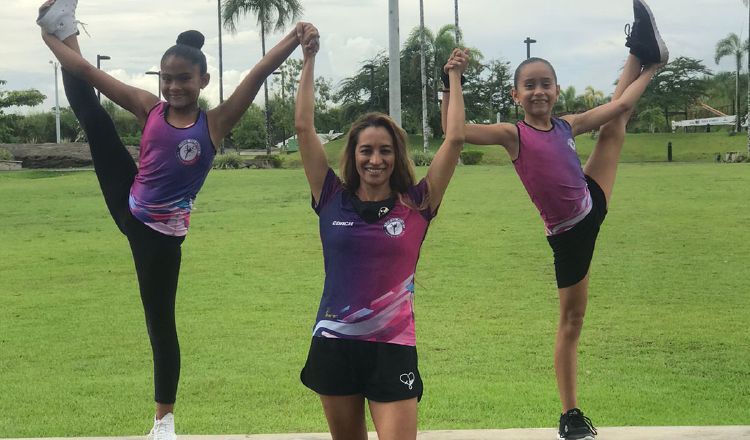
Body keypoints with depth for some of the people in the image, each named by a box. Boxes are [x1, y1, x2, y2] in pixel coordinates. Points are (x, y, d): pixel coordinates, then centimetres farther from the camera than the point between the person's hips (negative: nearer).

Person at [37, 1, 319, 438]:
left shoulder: (215, 122, -16)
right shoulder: (150, 109, -6)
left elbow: (259, 72, -28)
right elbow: (87, 71, -2)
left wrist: (295, 40, -39)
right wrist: (55, 39, -1)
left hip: (162, 232, -3)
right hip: (127, 206, 3)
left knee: (161, 322, 7)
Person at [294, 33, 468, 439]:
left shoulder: (415, 206, 1)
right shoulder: (333, 201, 3)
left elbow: (454, 139, -2)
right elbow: (303, 127, 1)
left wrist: (454, 77, 6)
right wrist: (309, 61, 5)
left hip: (393, 347, -2)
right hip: (334, 344, 2)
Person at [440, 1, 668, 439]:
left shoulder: (568, 125, -1)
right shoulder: (513, 134, -16)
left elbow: (618, 107, 14)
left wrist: (644, 74, 19)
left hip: (593, 205, 6)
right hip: (568, 233, -6)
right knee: (572, 319, 2)